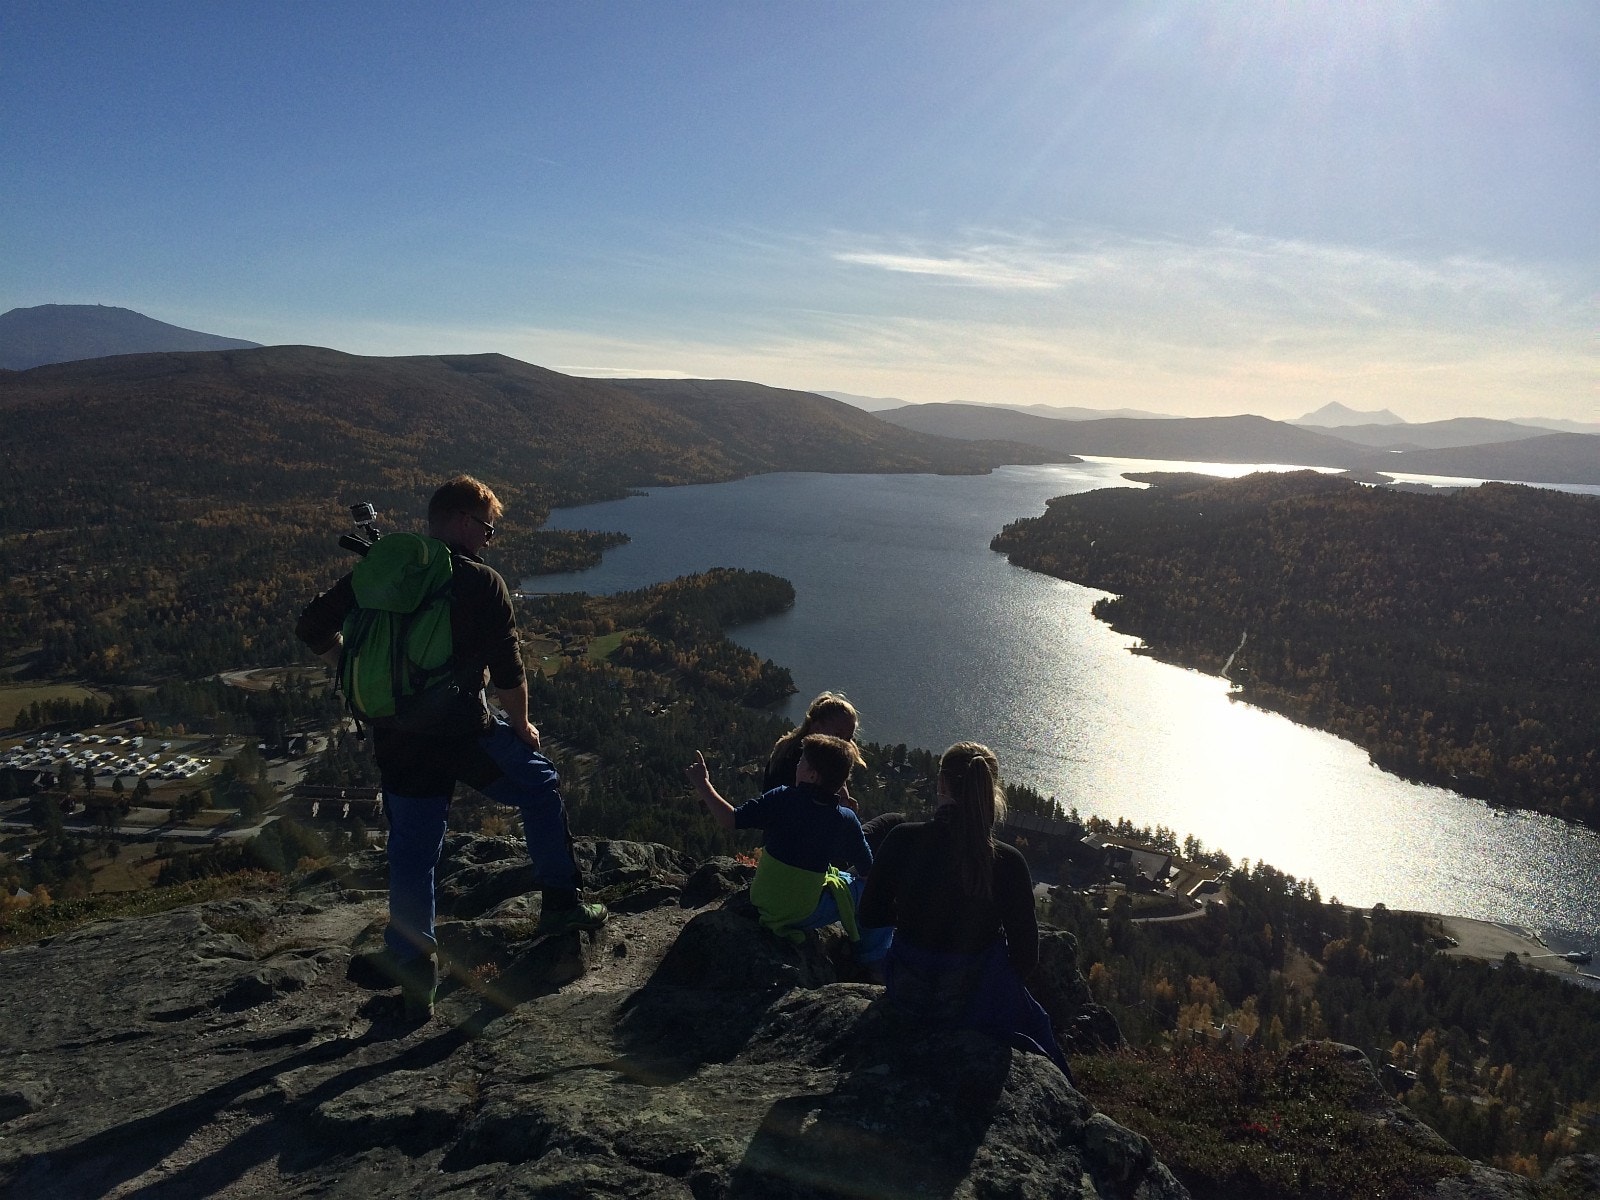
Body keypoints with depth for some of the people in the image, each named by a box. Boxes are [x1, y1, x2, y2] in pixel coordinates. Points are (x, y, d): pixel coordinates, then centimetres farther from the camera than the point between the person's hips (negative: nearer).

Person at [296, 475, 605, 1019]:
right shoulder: (481, 583, -8)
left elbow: (314, 627, 4)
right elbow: (508, 672, -8)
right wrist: (522, 726, 9)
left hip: (394, 739, 4)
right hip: (463, 731, -4)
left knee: (411, 856, 13)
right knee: (540, 786, 20)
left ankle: (416, 982, 17)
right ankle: (561, 903, 24)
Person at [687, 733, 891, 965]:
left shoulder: (782, 800, -18)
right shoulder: (846, 820, -16)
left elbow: (730, 820, -14)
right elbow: (867, 871, -5)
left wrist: (702, 783, -4)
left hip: (762, 903, 3)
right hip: (805, 916, -3)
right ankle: (872, 963, 26)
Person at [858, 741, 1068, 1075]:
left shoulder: (902, 840, -19)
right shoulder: (1008, 863, -24)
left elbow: (868, 915, -5)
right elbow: (1026, 957, -13)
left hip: (905, 994, 3)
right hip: (974, 1003, -3)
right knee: (1036, 1023, 35)